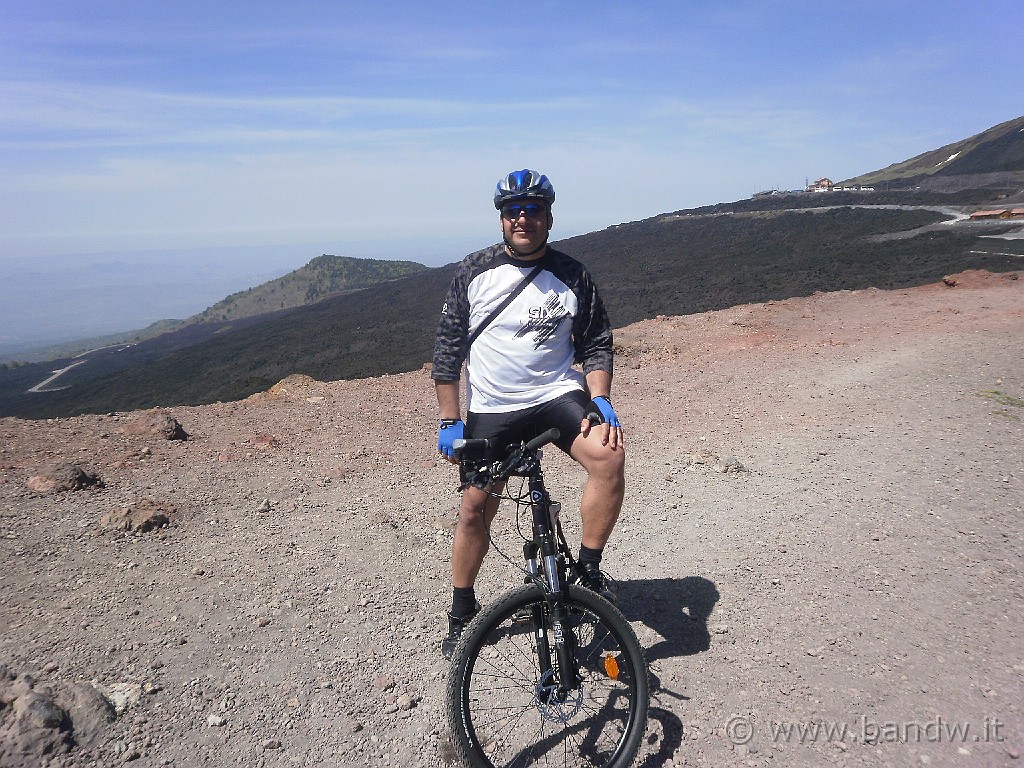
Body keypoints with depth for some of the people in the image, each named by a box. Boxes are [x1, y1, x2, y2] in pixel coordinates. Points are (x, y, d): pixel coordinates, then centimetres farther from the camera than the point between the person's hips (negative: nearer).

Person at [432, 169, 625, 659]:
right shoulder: (474, 273, -2)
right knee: (475, 511, 5)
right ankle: (462, 613, 28)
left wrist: (601, 401, -11)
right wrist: (449, 421, -4)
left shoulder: (572, 276, -1)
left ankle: (589, 567, -7)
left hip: (557, 395, 0)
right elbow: (447, 347, 0)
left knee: (608, 453, -28)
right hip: (490, 410, 1)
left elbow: (596, 343, 5)